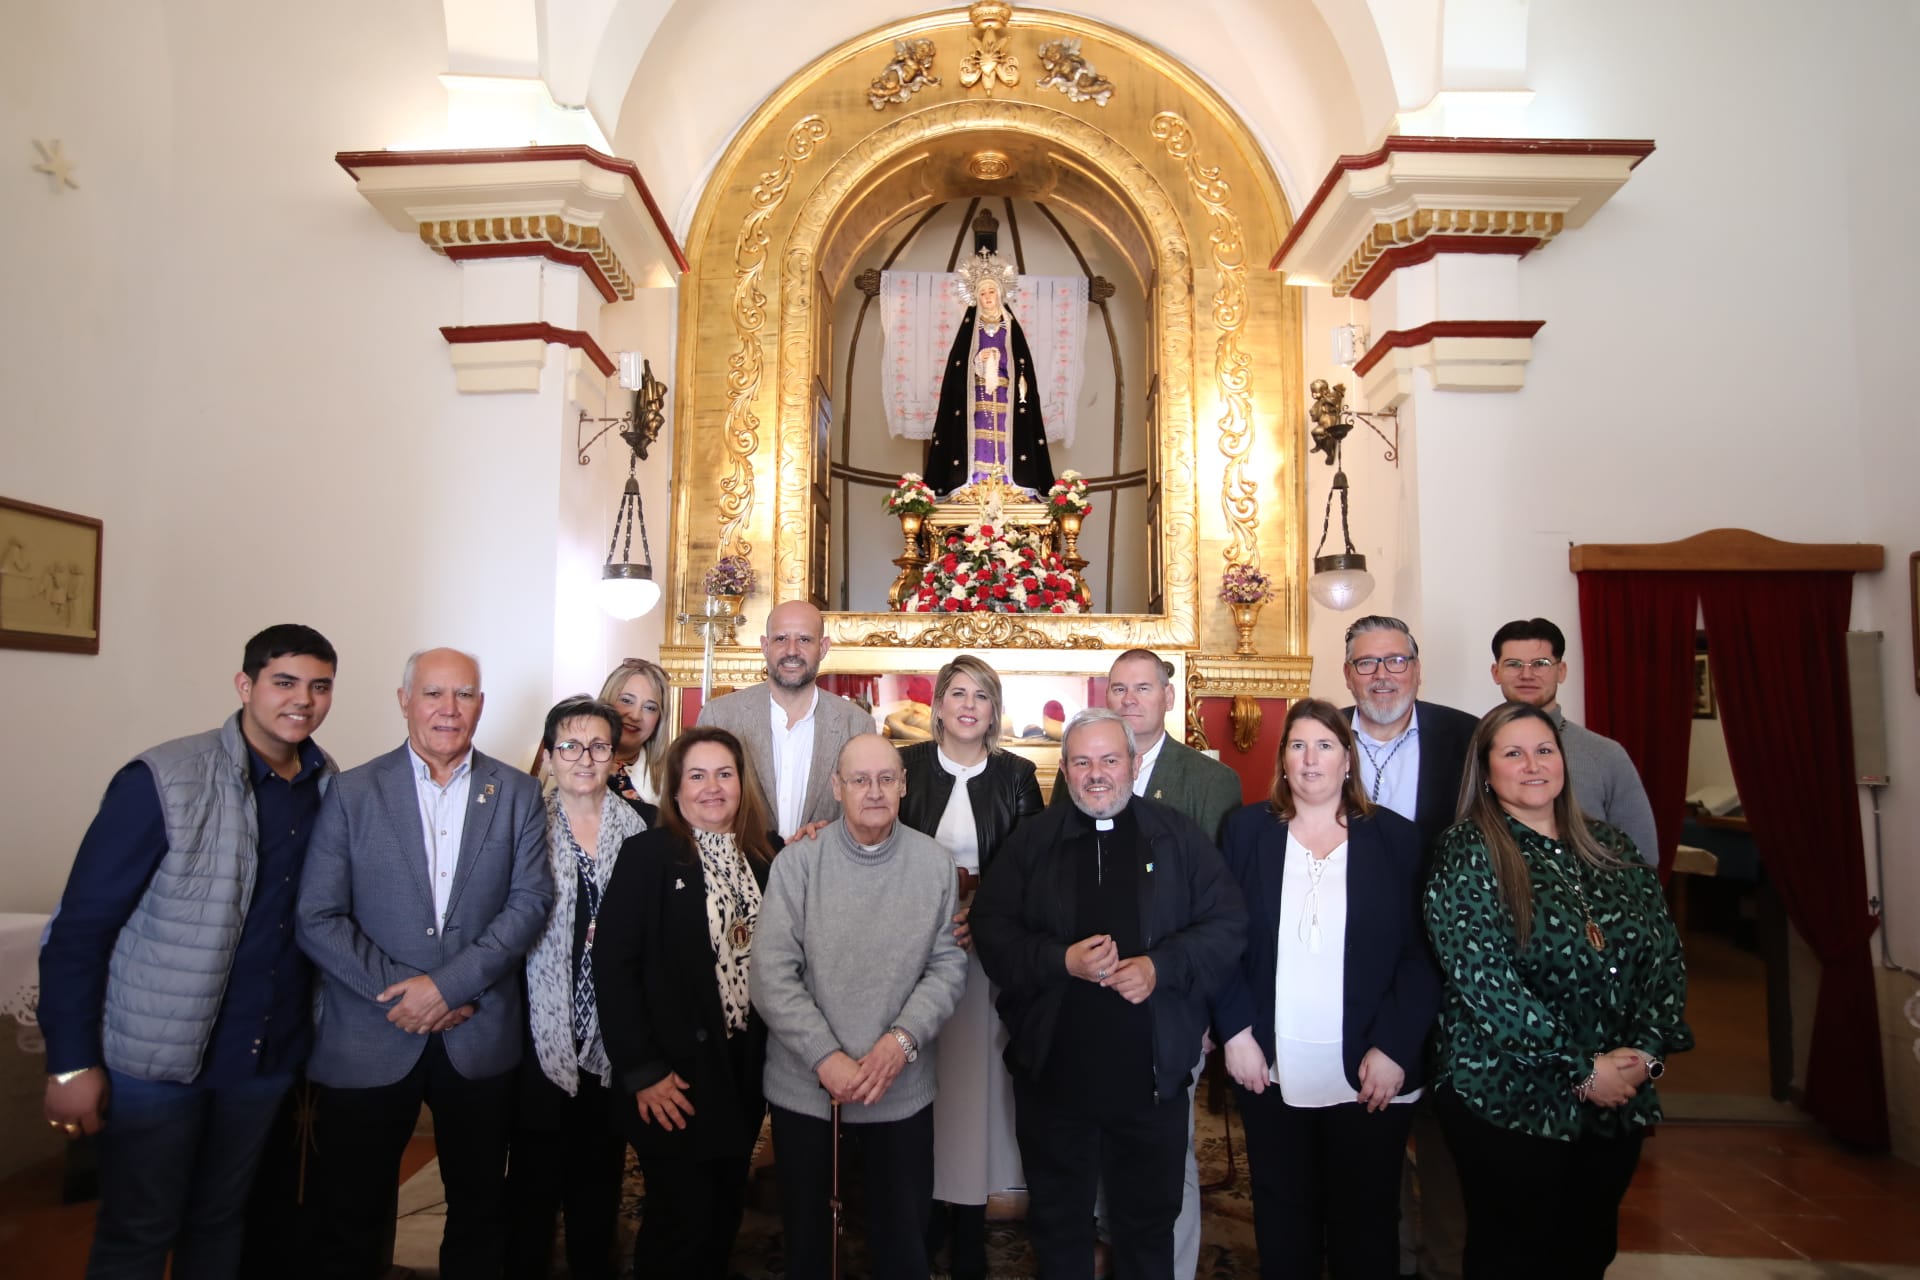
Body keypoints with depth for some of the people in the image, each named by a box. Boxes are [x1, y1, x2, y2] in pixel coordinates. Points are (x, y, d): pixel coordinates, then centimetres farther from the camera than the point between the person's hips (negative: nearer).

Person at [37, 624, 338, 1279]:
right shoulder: (162, 781, -14)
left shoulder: (330, 788, -1)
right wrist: (71, 1063, -11)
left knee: (221, 1224, 19)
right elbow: (80, 924, -11)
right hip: (155, 1058, -4)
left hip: (265, 1059, 4)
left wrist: (310, 1041, 2)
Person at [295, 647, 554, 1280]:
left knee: (480, 1210, 16)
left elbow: (530, 901, -6)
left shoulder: (518, 794, 1)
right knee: (349, 1221, 13)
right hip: (367, 1040, -1)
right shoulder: (352, 792, -2)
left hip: (480, 1039, 1)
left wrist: (449, 984, -16)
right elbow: (318, 919, -6)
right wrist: (402, 993, -13)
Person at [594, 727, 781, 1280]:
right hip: (676, 1072, -4)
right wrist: (641, 1071, -13)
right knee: (682, 1222, 5)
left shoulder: (769, 855, 2)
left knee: (725, 1216, 17)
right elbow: (612, 964, -12)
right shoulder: (648, 854, -9)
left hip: (746, 1068, 4)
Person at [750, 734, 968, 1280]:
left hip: (903, 1087, 1)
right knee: (806, 1235, 18)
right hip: (805, 1086, 0)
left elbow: (948, 965, -3)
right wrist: (825, 1057, -17)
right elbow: (772, 974, -11)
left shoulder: (934, 863, -4)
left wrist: (902, 1040, -15)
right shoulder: (798, 862, -9)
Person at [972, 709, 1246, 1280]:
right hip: (1052, 1072, 1)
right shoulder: (1032, 840, 2)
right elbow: (989, 927, -3)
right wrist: (1062, 960, -17)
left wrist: (1161, 966, -16)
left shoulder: (1177, 835, 1)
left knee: (1149, 1220, 18)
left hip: (1152, 1075, 0)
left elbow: (1227, 924, -2)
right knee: (1057, 1221, 18)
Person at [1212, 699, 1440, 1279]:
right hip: (1270, 1068, 1)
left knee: (1366, 1221, 11)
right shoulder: (1247, 829, 3)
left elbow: (1422, 953, -3)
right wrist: (1235, 1031, -7)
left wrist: (1394, 1048, -10)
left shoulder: (1395, 837, 1)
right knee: (1283, 1215, 12)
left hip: (1370, 1072, -1)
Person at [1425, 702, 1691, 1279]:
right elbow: (1482, 981, -18)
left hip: (1619, 1099, 5)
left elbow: (1665, 954, 4)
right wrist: (1580, 1070, -17)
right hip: (1508, 1101, -5)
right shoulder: (1468, 854, -11)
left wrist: (1646, 1049, -10)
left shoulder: (1610, 848, 7)